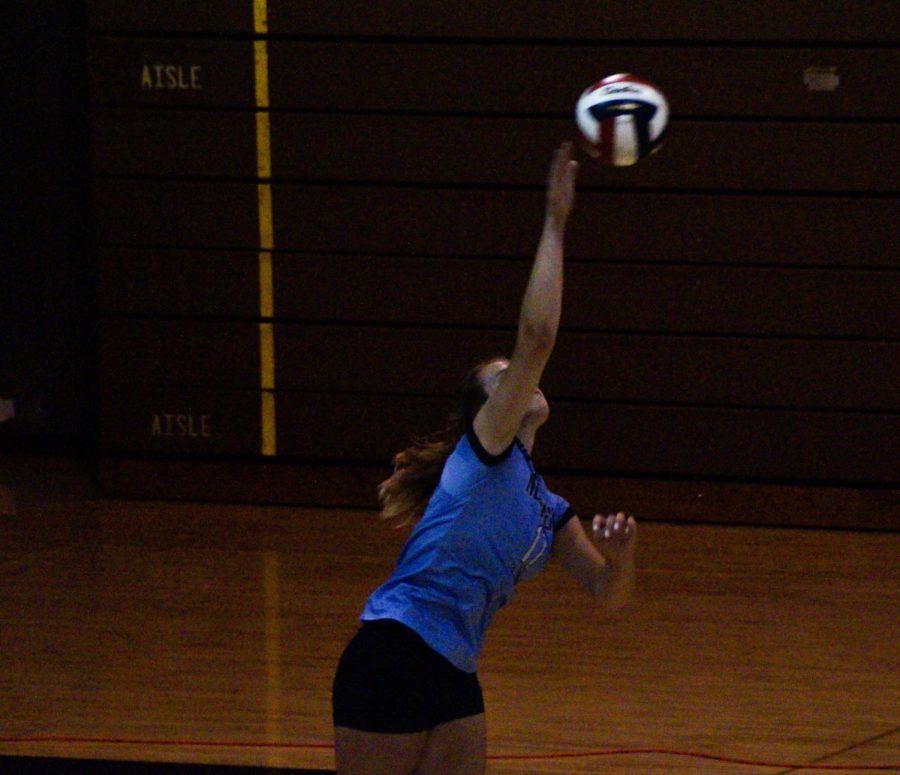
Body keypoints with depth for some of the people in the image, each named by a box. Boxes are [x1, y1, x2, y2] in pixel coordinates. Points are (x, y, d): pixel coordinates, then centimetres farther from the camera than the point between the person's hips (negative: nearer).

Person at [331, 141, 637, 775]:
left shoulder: (546, 507, 18)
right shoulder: (487, 451, -3)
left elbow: (610, 596, 17)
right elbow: (536, 335, -15)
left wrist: (621, 552, -5)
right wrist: (555, 223, -13)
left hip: (454, 676, 9)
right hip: (392, 658, -9)